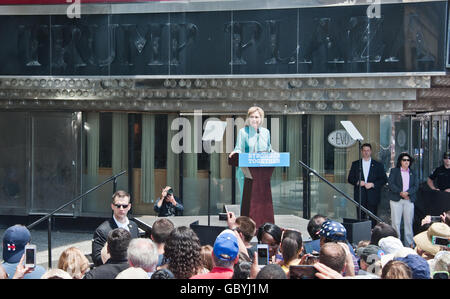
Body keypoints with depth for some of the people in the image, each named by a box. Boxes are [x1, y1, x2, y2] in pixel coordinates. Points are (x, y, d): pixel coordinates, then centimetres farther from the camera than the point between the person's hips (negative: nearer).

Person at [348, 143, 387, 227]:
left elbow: (384, 179, 4)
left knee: (373, 218, -4)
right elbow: (350, 178, 11)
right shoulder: (355, 164, 13)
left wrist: (372, 184, -9)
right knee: (360, 218, -1)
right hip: (360, 196, 1)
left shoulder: (378, 165, 9)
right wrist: (357, 182, -9)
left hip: (373, 196, -1)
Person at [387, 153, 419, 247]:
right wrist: (400, 192, -13)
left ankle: (409, 243, 6)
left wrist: (407, 193, -12)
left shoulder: (413, 173, 15)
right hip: (396, 200, -2)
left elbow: (416, 186, 5)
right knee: (396, 222, -5)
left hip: (409, 199, 2)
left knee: (409, 222, 1)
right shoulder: (394, 171, 8)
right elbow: (390, 184, -3)